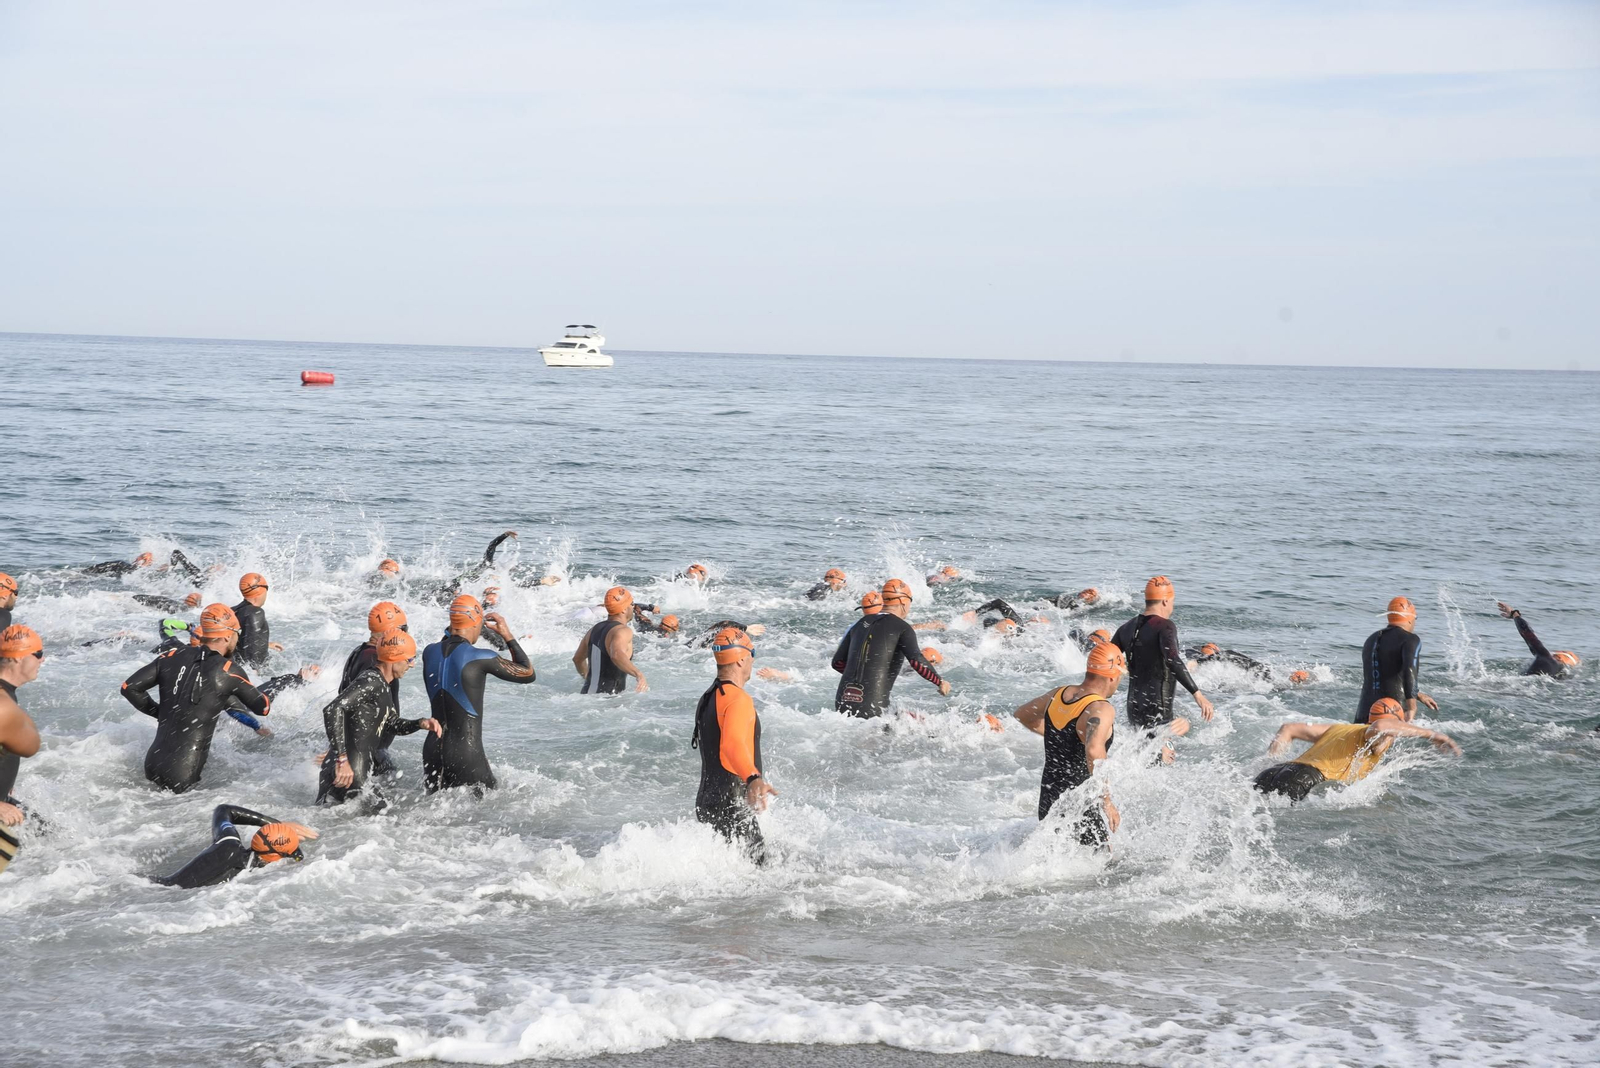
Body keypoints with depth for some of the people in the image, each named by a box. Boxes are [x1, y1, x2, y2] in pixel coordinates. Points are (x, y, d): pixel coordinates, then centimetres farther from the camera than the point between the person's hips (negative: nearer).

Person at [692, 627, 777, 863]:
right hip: (731, 809, -10)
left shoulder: (707, 699, 16)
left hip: (706, 804, 10)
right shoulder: (738, 699, -15)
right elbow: (732, 743, -34)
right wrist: (754, 779, -51)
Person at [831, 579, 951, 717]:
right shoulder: (902, 628, -1)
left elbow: (837, 662, 19)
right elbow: (917, 662, -16)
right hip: (872, 707, -6)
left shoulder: (860, 624, 16)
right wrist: (940, 682, 0)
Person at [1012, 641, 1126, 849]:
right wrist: (1107, 802, -31)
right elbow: (1094, 751, -38)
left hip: (1047, 807, 8)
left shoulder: (1058, 694, 4)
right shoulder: (1101, 709, -19)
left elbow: (1021, 715, 22)